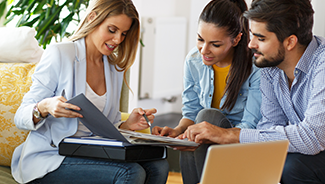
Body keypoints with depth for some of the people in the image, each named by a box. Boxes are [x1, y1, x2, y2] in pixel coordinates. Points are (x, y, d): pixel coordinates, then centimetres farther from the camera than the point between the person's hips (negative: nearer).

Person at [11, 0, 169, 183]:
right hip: (49, 158, -6)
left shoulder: (115, 68, 15)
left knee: (158, 166, -20)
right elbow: (21, 118, -7)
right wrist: (44, 108, -29)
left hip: (91, 154, 7)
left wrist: (127, 125, -3)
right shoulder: (60, 55, -6)